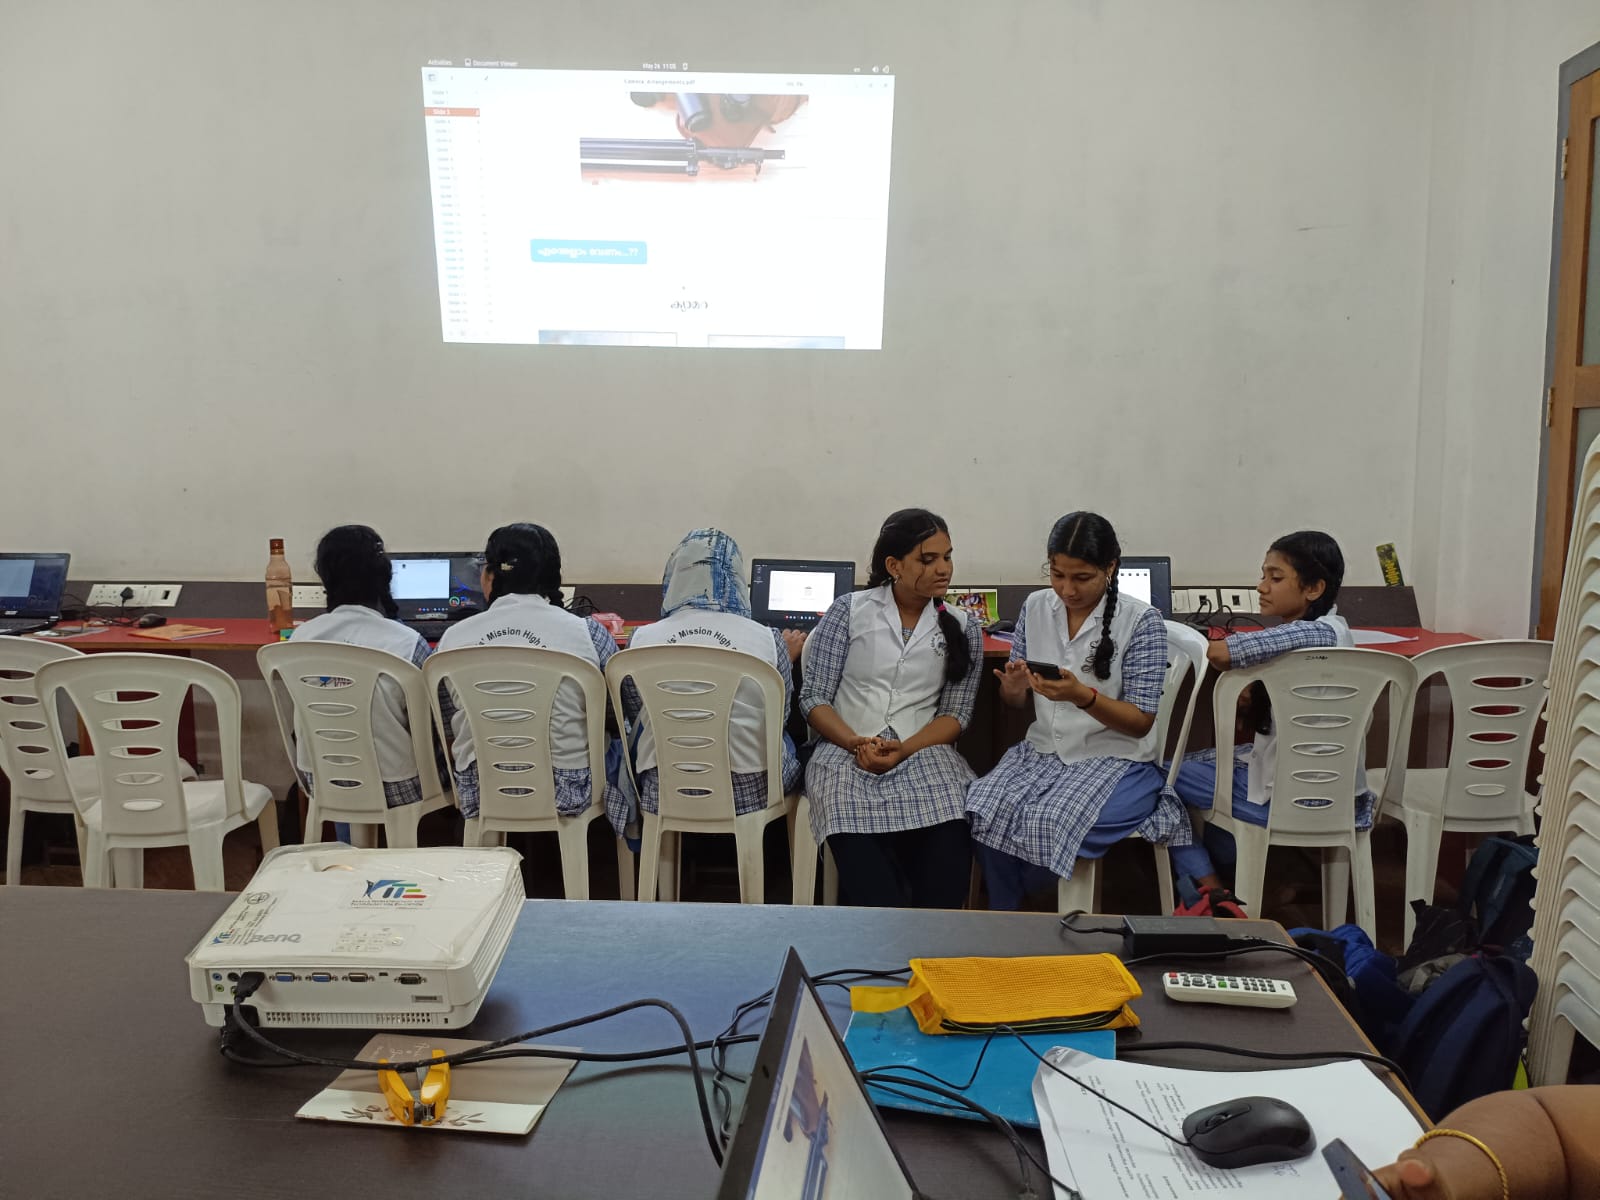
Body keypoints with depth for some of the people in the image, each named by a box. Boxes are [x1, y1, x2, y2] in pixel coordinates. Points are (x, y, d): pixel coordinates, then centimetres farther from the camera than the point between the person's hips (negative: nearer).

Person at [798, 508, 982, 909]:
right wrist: (856, 743, -14)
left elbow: (955, 714, 5)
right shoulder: (848, 611, 6)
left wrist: (904, 750, -13)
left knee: (947, 856, -29)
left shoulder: (963, 630, 11)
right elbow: (814, 698, 3)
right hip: (846, 753, -2)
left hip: (923, 753, 2)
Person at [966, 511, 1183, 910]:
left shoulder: (1141, 621, -10)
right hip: (1043, 750, 4)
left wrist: (1082, 696, -28)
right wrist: (1013, 689, -17)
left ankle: (1011, 908, 0)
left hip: (1116, 761, -4)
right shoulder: (1036, 607, 3)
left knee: (1048, 821, -31)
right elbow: (1014, 701, 9)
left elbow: (1140, 723, -10)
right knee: (984, 808, -25)